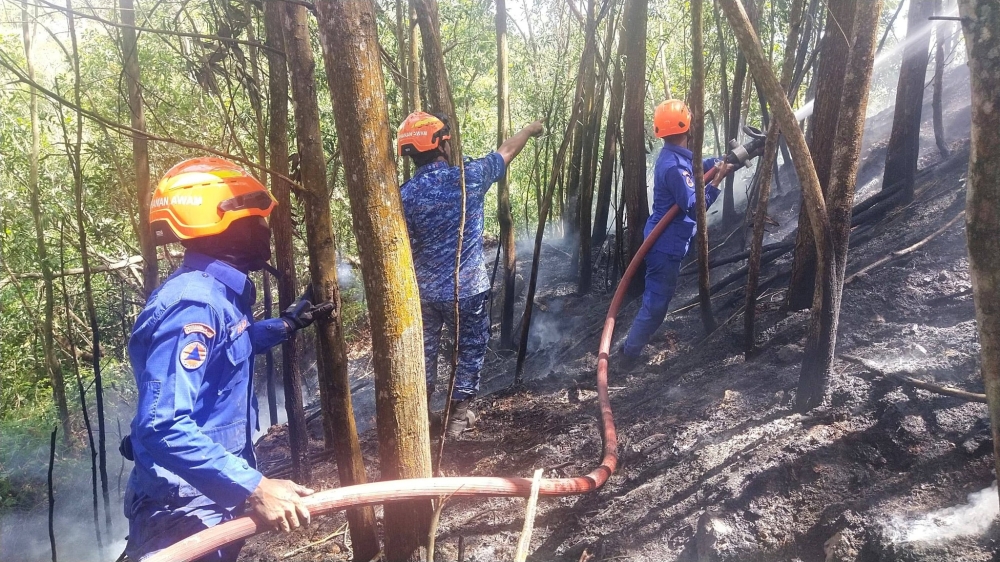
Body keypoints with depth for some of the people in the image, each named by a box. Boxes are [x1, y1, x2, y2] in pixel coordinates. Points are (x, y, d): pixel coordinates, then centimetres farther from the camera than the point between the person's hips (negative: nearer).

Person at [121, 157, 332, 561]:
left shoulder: (214, 294, 3)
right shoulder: (194, 305, -26)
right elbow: (162, 426, -34)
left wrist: (286, 326, 20)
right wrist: (254, 487, -36)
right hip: (185, 510, -9)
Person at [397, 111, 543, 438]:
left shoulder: (406, 195, -11)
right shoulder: (470, 177, -12)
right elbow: (507, 150, 6)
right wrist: (531, 129, 25)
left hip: (425, 291, 2)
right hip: (468, 289, -2)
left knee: (425, 350, 20)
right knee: (470, 350, 16)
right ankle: (458, 416, 25)